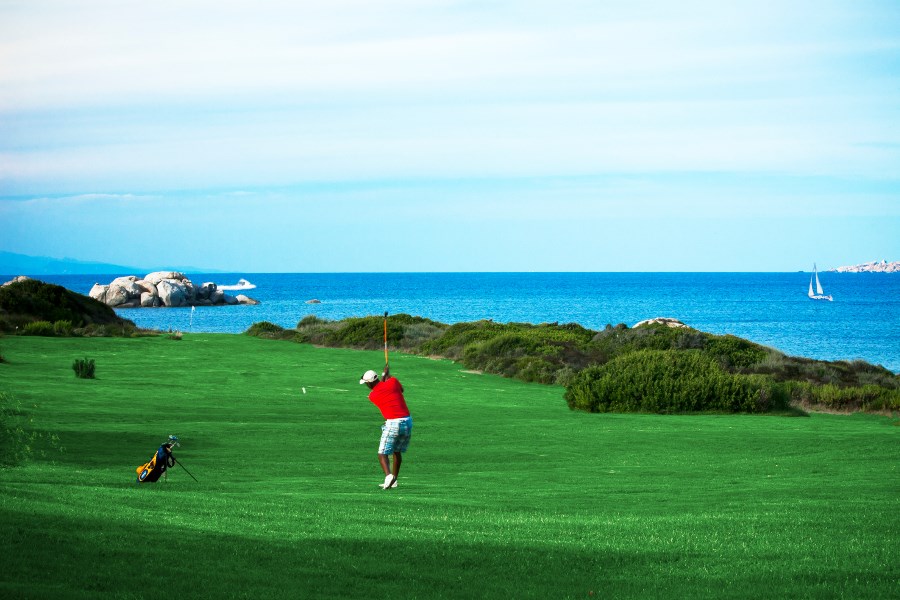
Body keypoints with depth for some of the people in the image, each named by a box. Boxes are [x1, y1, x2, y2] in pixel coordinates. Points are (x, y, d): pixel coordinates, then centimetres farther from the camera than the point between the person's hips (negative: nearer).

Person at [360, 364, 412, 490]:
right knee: (397, 452, 22)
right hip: (408, 422, 5)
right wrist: (388, 375, 33)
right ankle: (394, 481, 23)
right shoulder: (393, 381, 2)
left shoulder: (372, 396, 1)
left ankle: (388, 476, -26)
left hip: (393, 424, -5)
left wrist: (384, 375, 31)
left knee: (382, 454, 0)